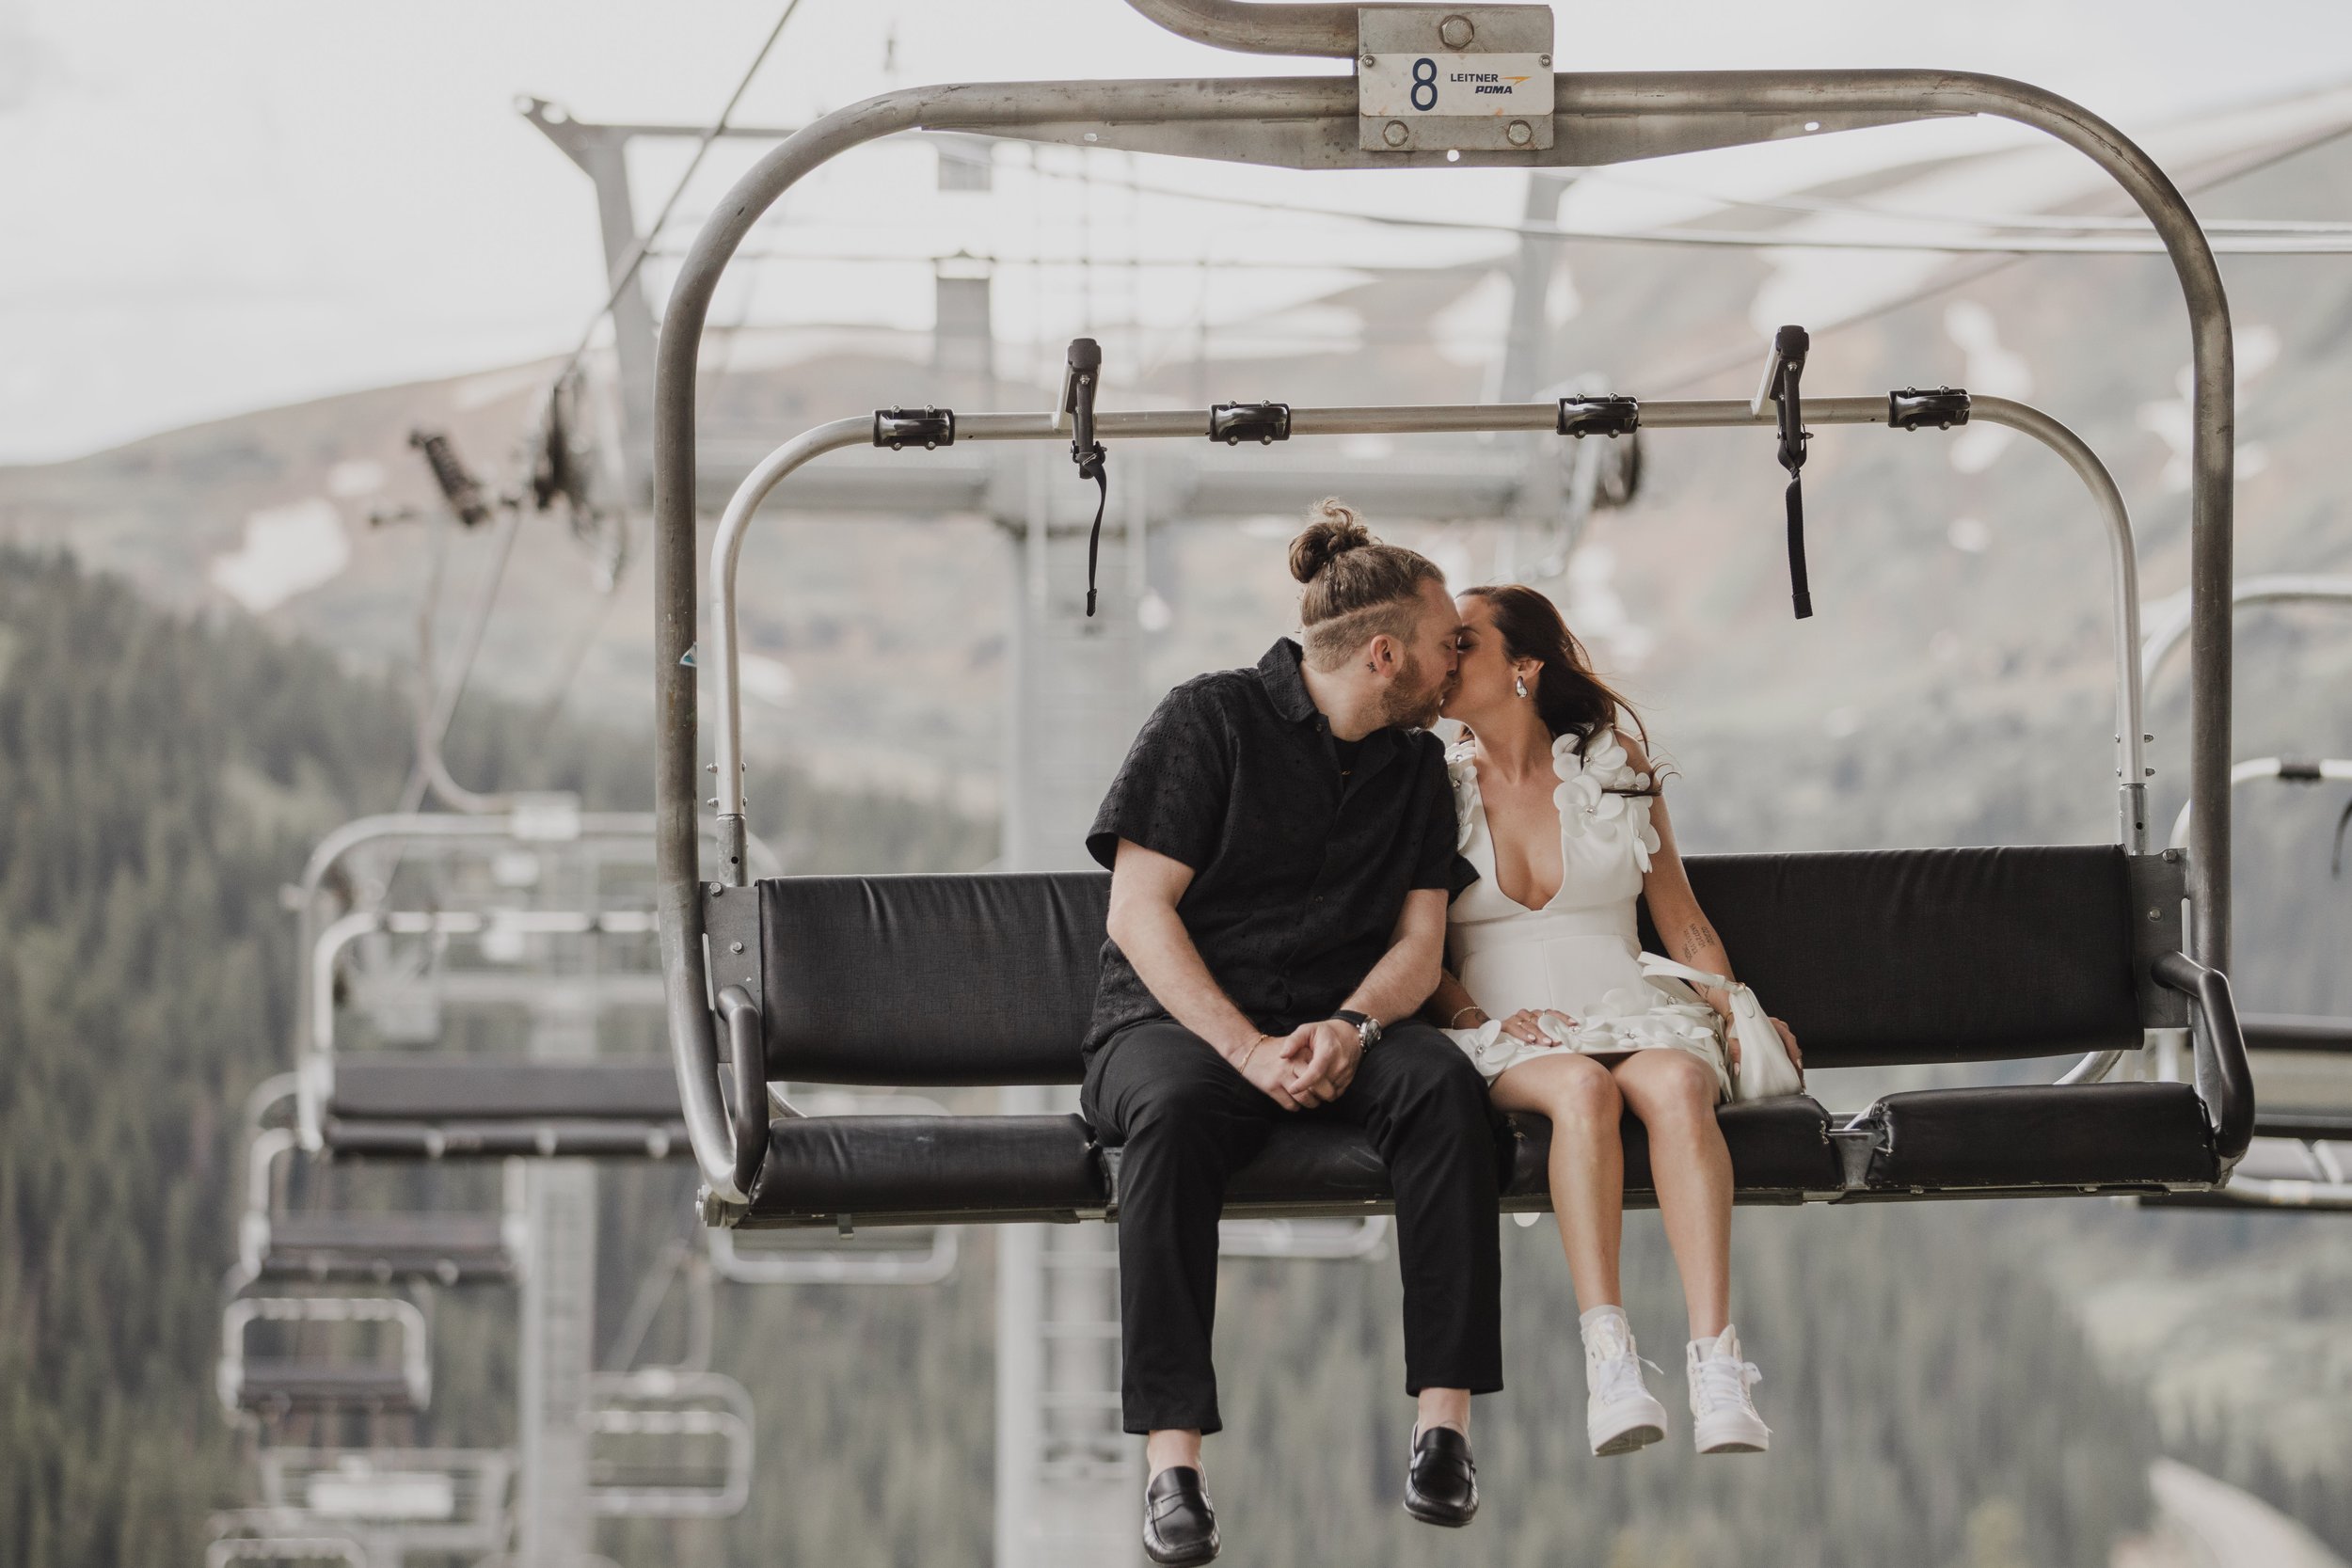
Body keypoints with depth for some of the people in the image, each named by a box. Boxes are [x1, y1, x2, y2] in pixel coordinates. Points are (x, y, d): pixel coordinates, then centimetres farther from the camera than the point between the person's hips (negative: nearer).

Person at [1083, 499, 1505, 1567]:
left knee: (1444, 1086, -30)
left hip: (1339, 1027, 4)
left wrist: (1350, 1028, -14)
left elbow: (1419, 944, 10)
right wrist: (1247, 1050, -20)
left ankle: (1444, 1423, -33)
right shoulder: (1211, 720, -2)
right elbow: (1139, 913, -8)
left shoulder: (1417, 766, 15)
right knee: (1174, 1114, -39)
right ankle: (1172, 1462, -43)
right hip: (1176, 1019, -4)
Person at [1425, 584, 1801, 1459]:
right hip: (1505, 1037, -1)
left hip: (1630, 1009, 1)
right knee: (1581, 1087, -38)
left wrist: (1738, 1011, 1)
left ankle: (1717, 1370, -51)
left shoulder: (1615, 765, 13)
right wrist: (1479, 1021, -10)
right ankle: (1608, 1363, -47)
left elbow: (1682, 920, 17)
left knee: (1675, 1083, -36)